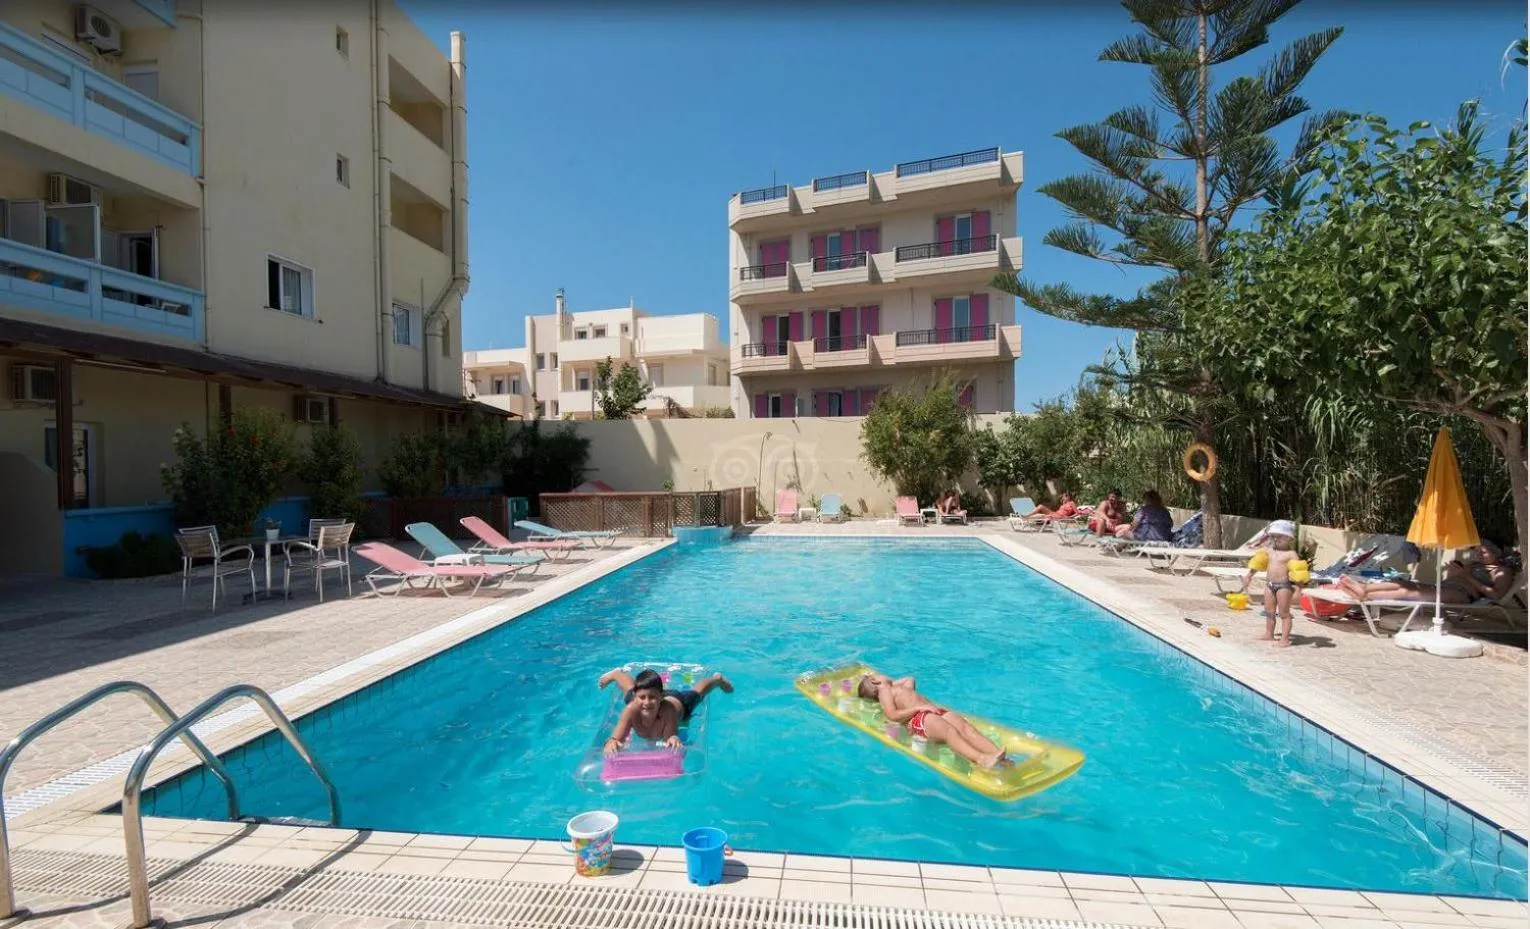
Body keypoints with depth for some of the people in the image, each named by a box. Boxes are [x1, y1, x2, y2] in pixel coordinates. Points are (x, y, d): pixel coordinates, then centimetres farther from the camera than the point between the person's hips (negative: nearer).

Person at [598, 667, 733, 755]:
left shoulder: (669, 710, -50)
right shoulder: (632, 709, -47)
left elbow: (669, 738, -49)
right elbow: (616, 739, -50)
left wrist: (674, 739, -73)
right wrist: (611, 742, -75)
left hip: (678, 700, -1)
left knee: (696, 693, 33)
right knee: (631, 689, 35)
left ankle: (717, 679, 66)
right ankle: (617, 673, 70)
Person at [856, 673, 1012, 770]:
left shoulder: (900, 688, 42)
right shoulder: (884, 691, 16)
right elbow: (893, 716, -2)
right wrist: (919, 708, -9)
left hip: (938, 712, 8)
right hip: (920, 718, -7)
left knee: (967, 728, -26)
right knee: (949, 731, -40)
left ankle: (1000, 757, -50)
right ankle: (980, 759, -67)